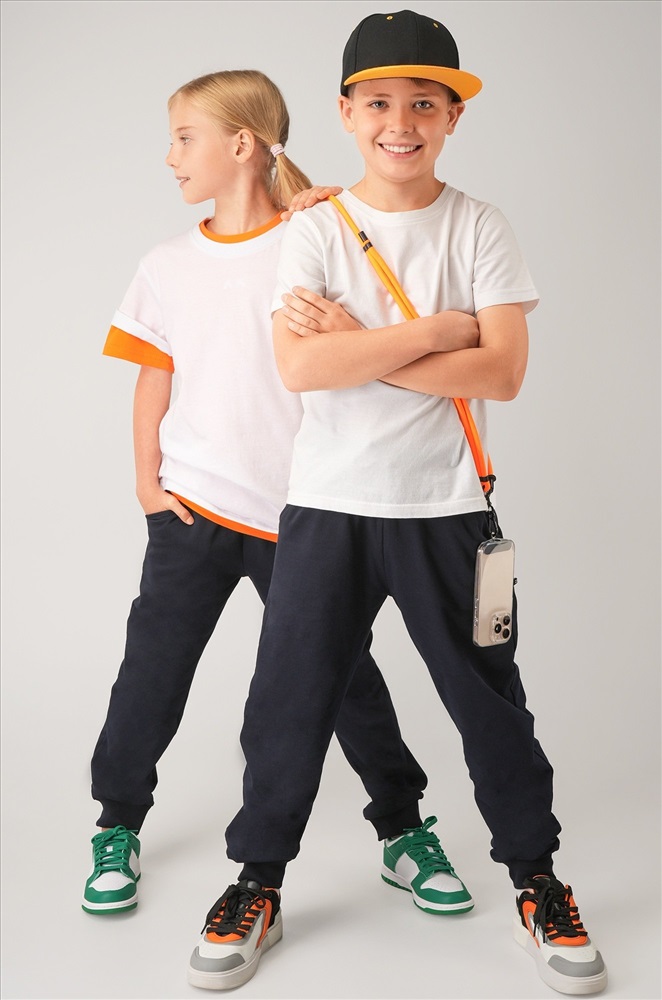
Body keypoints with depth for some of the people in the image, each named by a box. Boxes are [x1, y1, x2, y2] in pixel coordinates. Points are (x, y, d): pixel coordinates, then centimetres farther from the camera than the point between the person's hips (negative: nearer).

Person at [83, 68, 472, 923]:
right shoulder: (167, 266, 8)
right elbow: (154, 379, 12)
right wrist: (147, 483, 6)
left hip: (294, 509, -2)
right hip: (190, 508, 3)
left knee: (343, 670, 5)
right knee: (152, 670, 5)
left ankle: (404, 827, 21)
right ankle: (118, 827, 25)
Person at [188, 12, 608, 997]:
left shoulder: (479, 229, 0)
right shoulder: (313, 230, 0)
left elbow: (502, 371, -12)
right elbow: (300, 367, -15)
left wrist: (358, 346, -15)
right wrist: (434, 331, -16)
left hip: (446, 508, 0)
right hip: (327, 506, 1)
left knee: (491, 703, 10)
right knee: (289, 701, 8)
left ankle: (536, 880, 30)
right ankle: (258, 883, 27)